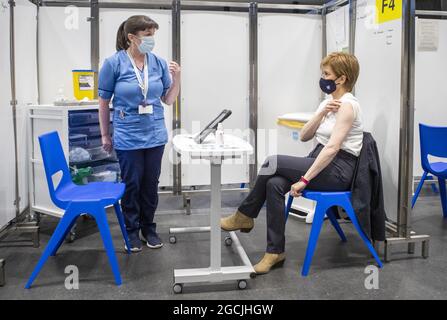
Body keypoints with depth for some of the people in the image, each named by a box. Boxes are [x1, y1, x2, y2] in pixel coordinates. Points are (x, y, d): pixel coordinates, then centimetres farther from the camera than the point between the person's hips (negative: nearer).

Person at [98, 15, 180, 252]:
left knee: (151, 184, 13)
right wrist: (105, 135, 2)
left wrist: (176, 78, -11)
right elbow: (103, 102, -2)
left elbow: (168, 100, 6)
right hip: (127, 137, -3)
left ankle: (149, 228, 30)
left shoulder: (158, 63, -1)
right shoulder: (113, 63, -10)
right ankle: (132, 231, 25)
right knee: (132, 184, 8)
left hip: (155, 135, 3)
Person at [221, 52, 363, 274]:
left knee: (273, 162, -22)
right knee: (274, 184, -21)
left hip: (338, 169, -8)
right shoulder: (328, 101, 15)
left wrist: (304, 180, -27)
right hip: (321, 161, 8)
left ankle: (245, 216, -3)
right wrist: (322, 113, -9)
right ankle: (275, 251, -14)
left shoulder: (347, 105, -14)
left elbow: (333, 148, -24)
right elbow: (304, 136, 8)